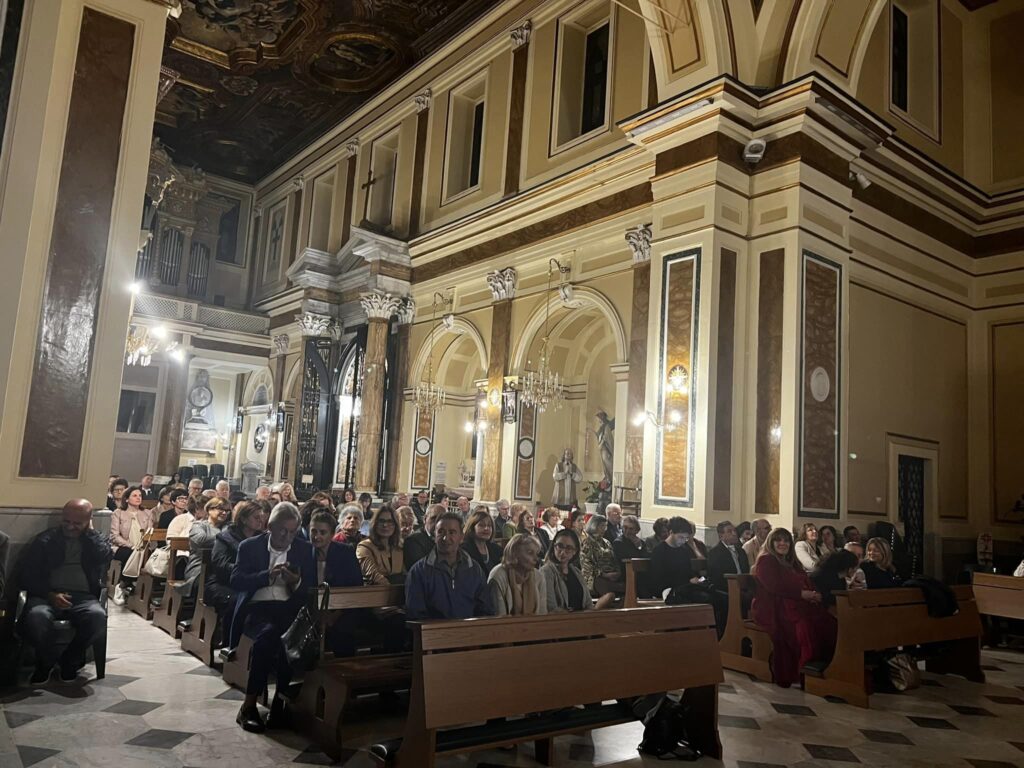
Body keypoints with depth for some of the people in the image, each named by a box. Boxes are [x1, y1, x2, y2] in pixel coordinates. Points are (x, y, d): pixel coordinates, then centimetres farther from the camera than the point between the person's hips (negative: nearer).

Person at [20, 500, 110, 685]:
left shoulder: (97, 540, 14)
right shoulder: (44, 541, 11)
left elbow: (104, 557, -10)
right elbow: (28, 577, 5)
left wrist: (89, 531, 0)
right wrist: (50, 595, -13)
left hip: (83, 596, 0)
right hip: (49, 595, 0)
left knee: (98, 616, -34)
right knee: (35, 616, -36)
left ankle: (70, 660, -3)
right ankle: (46, 661, -3)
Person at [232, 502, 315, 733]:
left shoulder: (305, 549, 13)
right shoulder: (250, 546, 10)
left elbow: (313, 586, 10)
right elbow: (236, 580, -1)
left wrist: (296, 582, -11)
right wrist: (267, 575, -13)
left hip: (289, 607, 1)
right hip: (257, 607, -1)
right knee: (268, 633, -35)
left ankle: (281, 699, -17)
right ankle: (249, 705, -23)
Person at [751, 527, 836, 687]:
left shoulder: (792, 563, 26)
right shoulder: (765, 561, 2)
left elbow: (806, 583, 19)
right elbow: (775, 586, -11)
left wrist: (812, 594, -3)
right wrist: (801, 594, -13)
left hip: (796, 604, 7)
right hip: (773, 607, -7)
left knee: (828, 621, -18)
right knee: (803, 624, -34)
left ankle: (824, 666, -22)